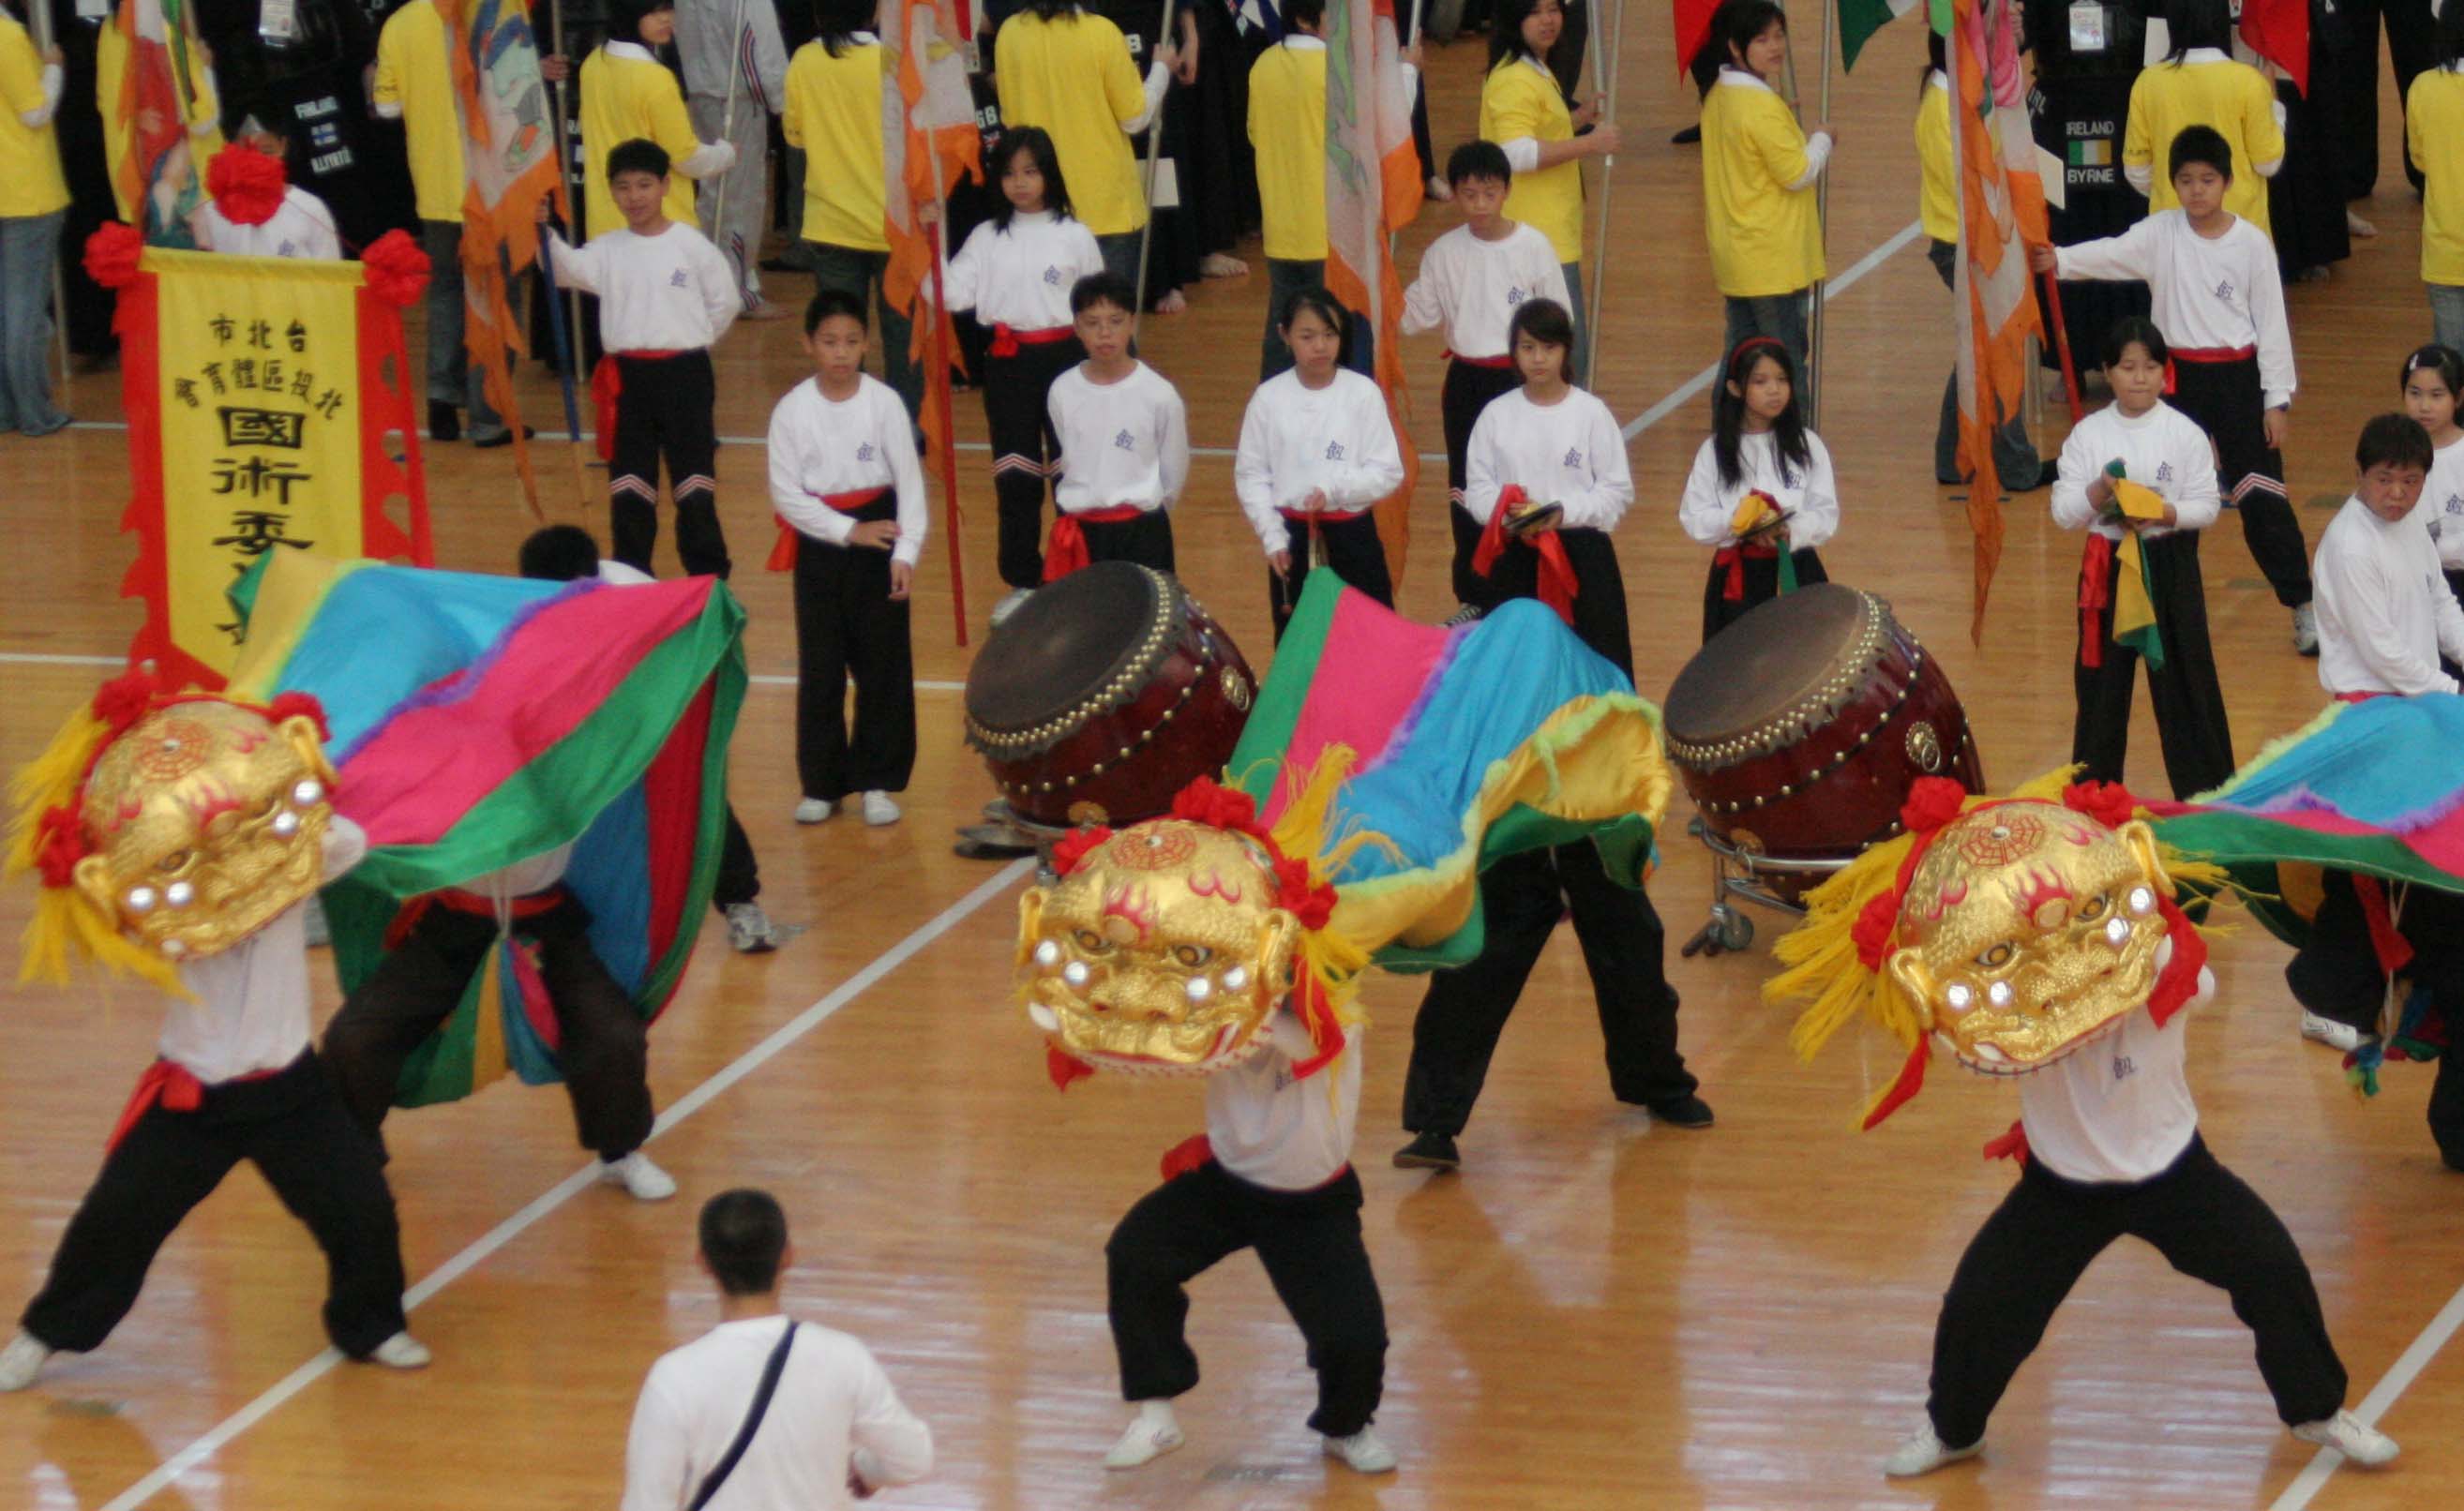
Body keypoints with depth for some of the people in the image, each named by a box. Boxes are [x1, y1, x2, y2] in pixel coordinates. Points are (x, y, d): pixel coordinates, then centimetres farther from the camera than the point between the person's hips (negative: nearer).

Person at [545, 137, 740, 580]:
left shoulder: (691, 245, -2)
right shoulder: (609, 248, 3)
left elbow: (724, 303, 4)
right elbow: (571, 269, -16)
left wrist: (690, 343, 4)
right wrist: (546, 232, -32)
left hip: (684, 374, -2)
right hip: (628, 376, 3)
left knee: (695, 484, 1)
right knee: (629, 486, 8)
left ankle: (709, 576, 8)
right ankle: (631, 577, 17)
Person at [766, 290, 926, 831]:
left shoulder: (884, 403, -6)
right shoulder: (792, 410, -5)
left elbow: (910, 481, -6)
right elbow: (786, 492, -6)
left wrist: (906, 550, -15)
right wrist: (848, 531, -12)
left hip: (878, 531, 0)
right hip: (819, 544, 0)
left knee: (884, 663, 3)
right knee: (819, 668, 6)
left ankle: (878, 780, 13)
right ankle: (821, 782, 16)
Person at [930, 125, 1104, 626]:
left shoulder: (1074, 236, 0)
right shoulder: (987, 238, 4)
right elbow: (953, 294, -5)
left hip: (1062, 357, -2)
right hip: (1006, 361, 2)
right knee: (1015, 476, 6)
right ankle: (1022, 581, 15)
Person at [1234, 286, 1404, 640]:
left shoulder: (1363, 393, -8)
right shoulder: (1269, 398, -4)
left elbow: (1388, 472, -6)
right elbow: (1250, 475, 1)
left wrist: (1334, 489, -20)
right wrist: (1272, 537, -6)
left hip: (1352, 534, -1)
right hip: (1292, 534, 1)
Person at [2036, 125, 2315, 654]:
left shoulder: (2251, 243, -6)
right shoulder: (2161, 233, -1)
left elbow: (2272, 323, -3)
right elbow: (2111, 254, -16)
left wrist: (2277, 400, -5)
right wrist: (2059, 259, -35)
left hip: (2238, 377, -3)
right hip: (2180, 375, 3)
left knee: (2262, 496, -6)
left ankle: (2303, 606, 1)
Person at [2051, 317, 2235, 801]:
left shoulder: (2185, 434, -4)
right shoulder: (2088, 434, 0)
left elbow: (2207, 506, -3)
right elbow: (2063, 512, 0)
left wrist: (2164, 513, -20)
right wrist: (2098, 493, -19)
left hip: (2169, 566, -2)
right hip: (2106, 567, 2)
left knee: (2182, 678, 3)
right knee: (2101, 679, 8)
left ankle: (2207, 792, 12)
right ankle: (2094, 792, 20)